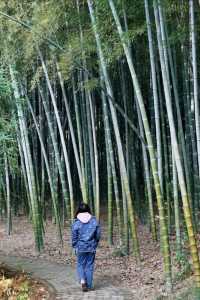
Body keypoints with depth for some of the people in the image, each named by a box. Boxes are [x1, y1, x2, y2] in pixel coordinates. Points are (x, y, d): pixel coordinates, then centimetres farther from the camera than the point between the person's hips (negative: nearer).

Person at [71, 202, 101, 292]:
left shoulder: (76, 222, -8)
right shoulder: (94, 220, -4)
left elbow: (74, 236, -4)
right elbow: (98, 234, 1)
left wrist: (75, 247, 10)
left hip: (80, 248, -1)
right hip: (91, 248, 1)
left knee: (80, 265, 13)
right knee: (89, 266, 9)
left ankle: (82, 280, -9)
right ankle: (89, 285, 12)